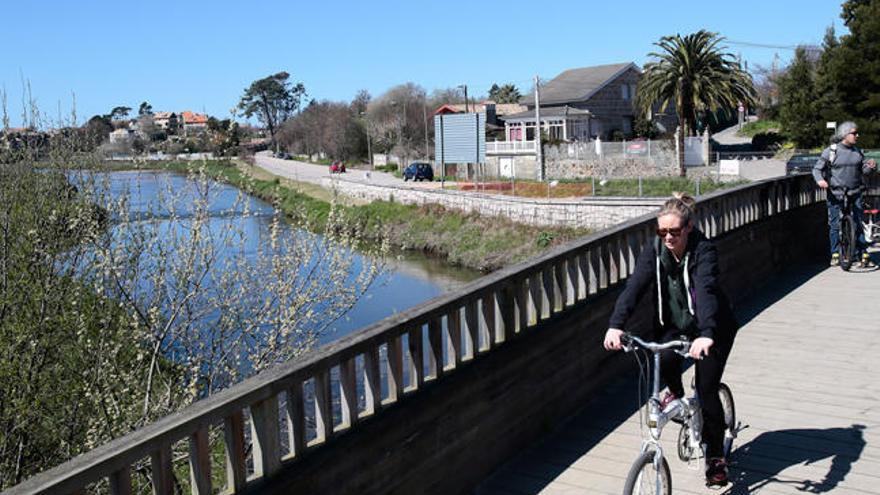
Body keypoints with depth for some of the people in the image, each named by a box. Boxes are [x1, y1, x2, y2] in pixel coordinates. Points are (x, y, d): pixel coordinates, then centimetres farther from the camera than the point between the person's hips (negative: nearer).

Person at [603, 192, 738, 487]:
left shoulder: (703, 251, -25)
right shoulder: (655, 251, -12)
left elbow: (705, 292, -40)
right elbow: (635, 286, -23)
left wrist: (706, 335, -57)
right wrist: (616, 325, -39)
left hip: (712, 328, -3)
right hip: (673, 324, 3)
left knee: (706, 391, -8)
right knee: (664, 359, -29)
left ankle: (716, 456, 13)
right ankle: (676, 393, 6)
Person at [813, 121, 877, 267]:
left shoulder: (857, 151, 9)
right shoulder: (830, 151, -5)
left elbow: (864, 169, 12)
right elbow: (817, 168, -4)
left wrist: (871, 166, -11)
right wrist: (820, 180, -23)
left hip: (855, 193, 3)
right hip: (835, 194, -3)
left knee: (858, 223, 3)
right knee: (834, 225, 2)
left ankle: (863, 254, 9)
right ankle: (835, 254, 15)